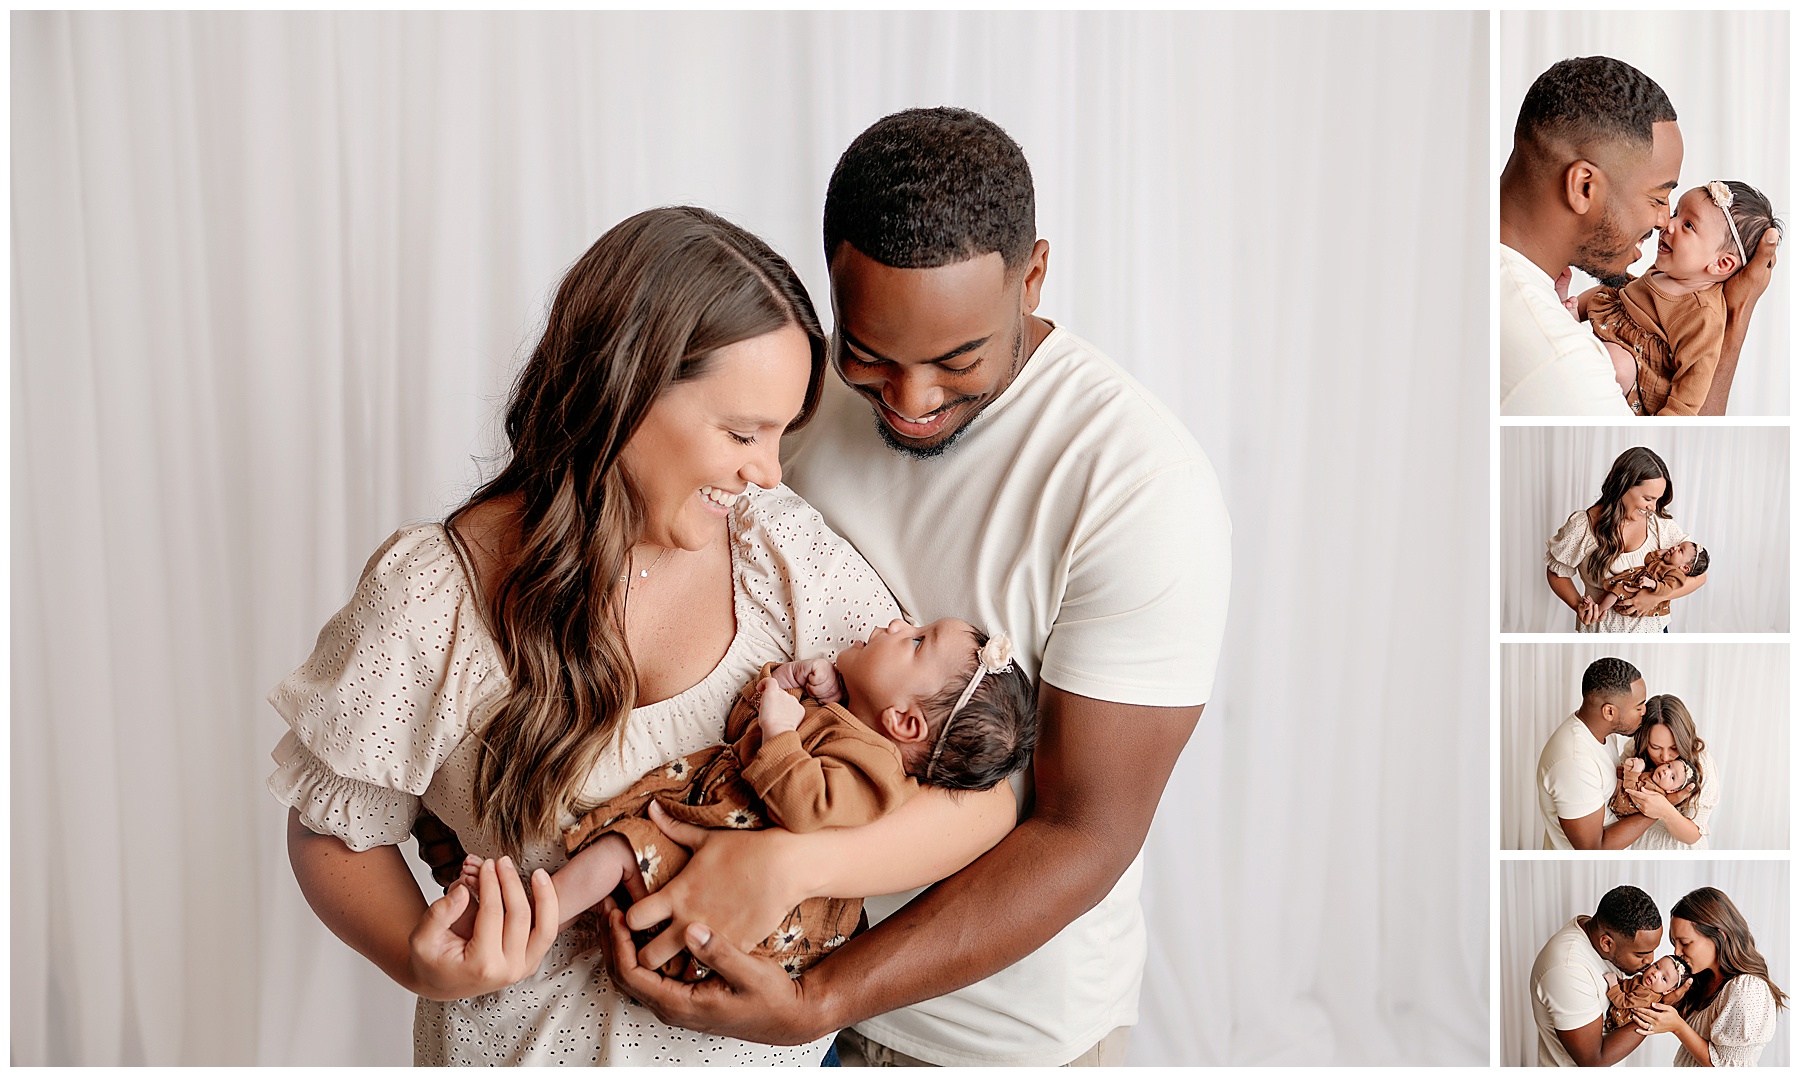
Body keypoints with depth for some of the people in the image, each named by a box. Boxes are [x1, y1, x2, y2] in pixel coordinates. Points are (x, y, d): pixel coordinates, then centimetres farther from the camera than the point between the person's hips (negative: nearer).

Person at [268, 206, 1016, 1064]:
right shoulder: (430, 599, -19)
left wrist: (798, 862, -32)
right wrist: (422, 961, -24)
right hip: (538, 1042, -2)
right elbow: (333, 831, -5)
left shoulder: (786, 548, -14)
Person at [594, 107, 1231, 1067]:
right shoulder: (804, 402, -8)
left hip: (1010, 1016, -4)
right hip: (810, 951, 4)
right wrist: (738, 827, -19)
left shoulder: (1142, 484, -25)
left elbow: (1086, 834, -24)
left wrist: (820, 1004, -30)